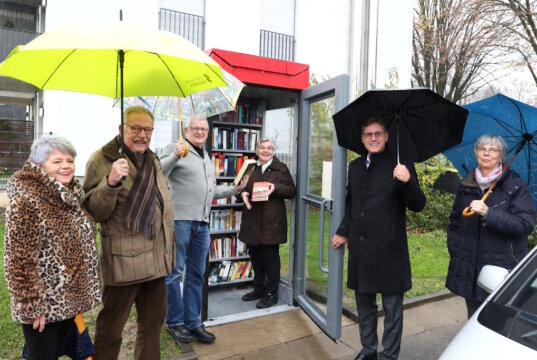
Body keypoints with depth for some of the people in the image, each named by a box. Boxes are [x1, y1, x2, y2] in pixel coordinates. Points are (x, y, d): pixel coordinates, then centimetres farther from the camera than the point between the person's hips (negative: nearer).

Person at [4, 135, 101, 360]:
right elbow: (20, 260, -21)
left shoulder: (72, 195, 5)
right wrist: (31, 305, -19)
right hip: (43, 304, -7)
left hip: (69, 298, 7)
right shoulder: (26, 201, -19)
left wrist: (84, 292, 16)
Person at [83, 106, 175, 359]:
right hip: (124, 260, -7)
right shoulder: (102, 159, -8)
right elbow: (93, 212, -14)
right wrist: (111, 183, -32)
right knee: (110, 328, 7)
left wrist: (169, 248, 21)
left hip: (156, 258, 7)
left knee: (153, 321, 19)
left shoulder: (152, 160, 13)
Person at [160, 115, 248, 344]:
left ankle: (193, 322, 22)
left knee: (196, 275, 12)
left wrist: (235, 190, 18)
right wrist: (176, 156, -27)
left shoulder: (207, 158, 22)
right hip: (180, 219, -7)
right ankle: (174, 322, 18)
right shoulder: (175, 148, -1)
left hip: (202, 223, 7)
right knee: (175, 272, 2)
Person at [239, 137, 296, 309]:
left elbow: (291, 190, -1)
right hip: (252, 220, 5)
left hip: (271, 221, -5)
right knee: (255, 256, 14)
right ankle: (259, 289, 31)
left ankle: (271, 294, 15)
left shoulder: (281, 168, 1)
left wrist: (275, 187, -17)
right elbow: (244, 187, 20)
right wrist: (243, 193, -3)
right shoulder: (251, 168, 12)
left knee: (270, 257, 1)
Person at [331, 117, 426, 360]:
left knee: (392, 308, 9)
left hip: (389, 250, -5)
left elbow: (418, 206, -11)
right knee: (364, 303, 19)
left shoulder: (400, 165, -7)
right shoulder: (355, 166, 9)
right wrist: (343, 231, 17)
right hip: (360, 249, 6)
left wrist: (408, 181, -29)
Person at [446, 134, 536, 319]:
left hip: (503, 269, -3)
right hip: (469, 271, 4)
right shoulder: (466, 187, 10)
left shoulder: (516, 186, -1)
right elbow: (454, 223, 17)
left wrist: (488, 213, -24)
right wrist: (454, 248, 5)